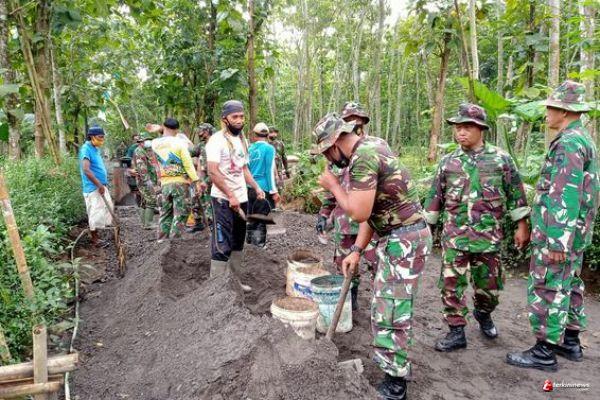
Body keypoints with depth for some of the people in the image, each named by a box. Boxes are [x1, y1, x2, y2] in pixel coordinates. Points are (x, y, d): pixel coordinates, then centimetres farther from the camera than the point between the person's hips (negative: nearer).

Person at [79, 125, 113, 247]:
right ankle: (94, 239, 9)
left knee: (106, 209, 16)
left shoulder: (96, 149, 11)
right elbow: (86, 170, -26)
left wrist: (102, 184, 15)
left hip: (101, 186, 9)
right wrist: (99, 185, -22)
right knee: (96, 213, -2)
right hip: (93, 188, -9)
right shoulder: (86, 149, -17)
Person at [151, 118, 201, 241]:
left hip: (164, 183, 5)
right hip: (180, 182, -5)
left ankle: (162, 240, 18)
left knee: (165, 212, 15)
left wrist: (161, 130, 20)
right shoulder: (180, 142, -11)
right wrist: (196, 181, -7)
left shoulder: (155, 143, 2)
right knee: (180, 213, 0)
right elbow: (188, 164, -11)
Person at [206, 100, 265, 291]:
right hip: (223, 200, -8)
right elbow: (213, 172, -19)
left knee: (238, 242, 15)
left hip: (241, 199, 8)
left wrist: (256, 188, 6)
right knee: (222, 244, -5)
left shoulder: (242, 140, 13)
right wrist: (230, 196, -21)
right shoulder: (217, 139, -12)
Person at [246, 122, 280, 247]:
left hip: (250, 188, 6)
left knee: (251, 217, 19)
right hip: (263, 188, -5)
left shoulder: (250, 149, 7)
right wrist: (274, 191, -8)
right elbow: (270, 171, -12)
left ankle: (249, 240, 29)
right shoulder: (269, 148, -9)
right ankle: (259, 244, 6)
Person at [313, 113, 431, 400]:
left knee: (390, 312, -2)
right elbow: (371, 210, 14)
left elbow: (359, 213, -23)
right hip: (397, 237, 10)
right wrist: (356, 251, 12)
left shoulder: (363, 157, -20)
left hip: (405, 240, -10)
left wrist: (333, 186, -8)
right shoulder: (369, 150, 13)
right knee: (386, 307, 20)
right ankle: (394, 365, 35)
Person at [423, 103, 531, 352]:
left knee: (489, 285, 13)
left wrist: (522, 226, 1)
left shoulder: (501, 159, -1)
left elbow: (516, 194, 3)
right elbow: (435, 197, 8)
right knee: (451, 285, 0)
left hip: (489, 236, 0)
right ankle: (456, 332, 14)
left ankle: (483, 314, 43)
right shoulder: (448, 162, 4)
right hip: (454, 236, 1)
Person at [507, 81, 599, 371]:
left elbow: (566, 196, -25)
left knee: (548, 289, -3)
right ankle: (570, 342, 28)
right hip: (574, 231, 10)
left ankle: (544, 352, 6)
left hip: (558, 232, -10)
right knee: (569, 285, 16)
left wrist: (557, 240, -24)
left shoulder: (568, 143, -19)